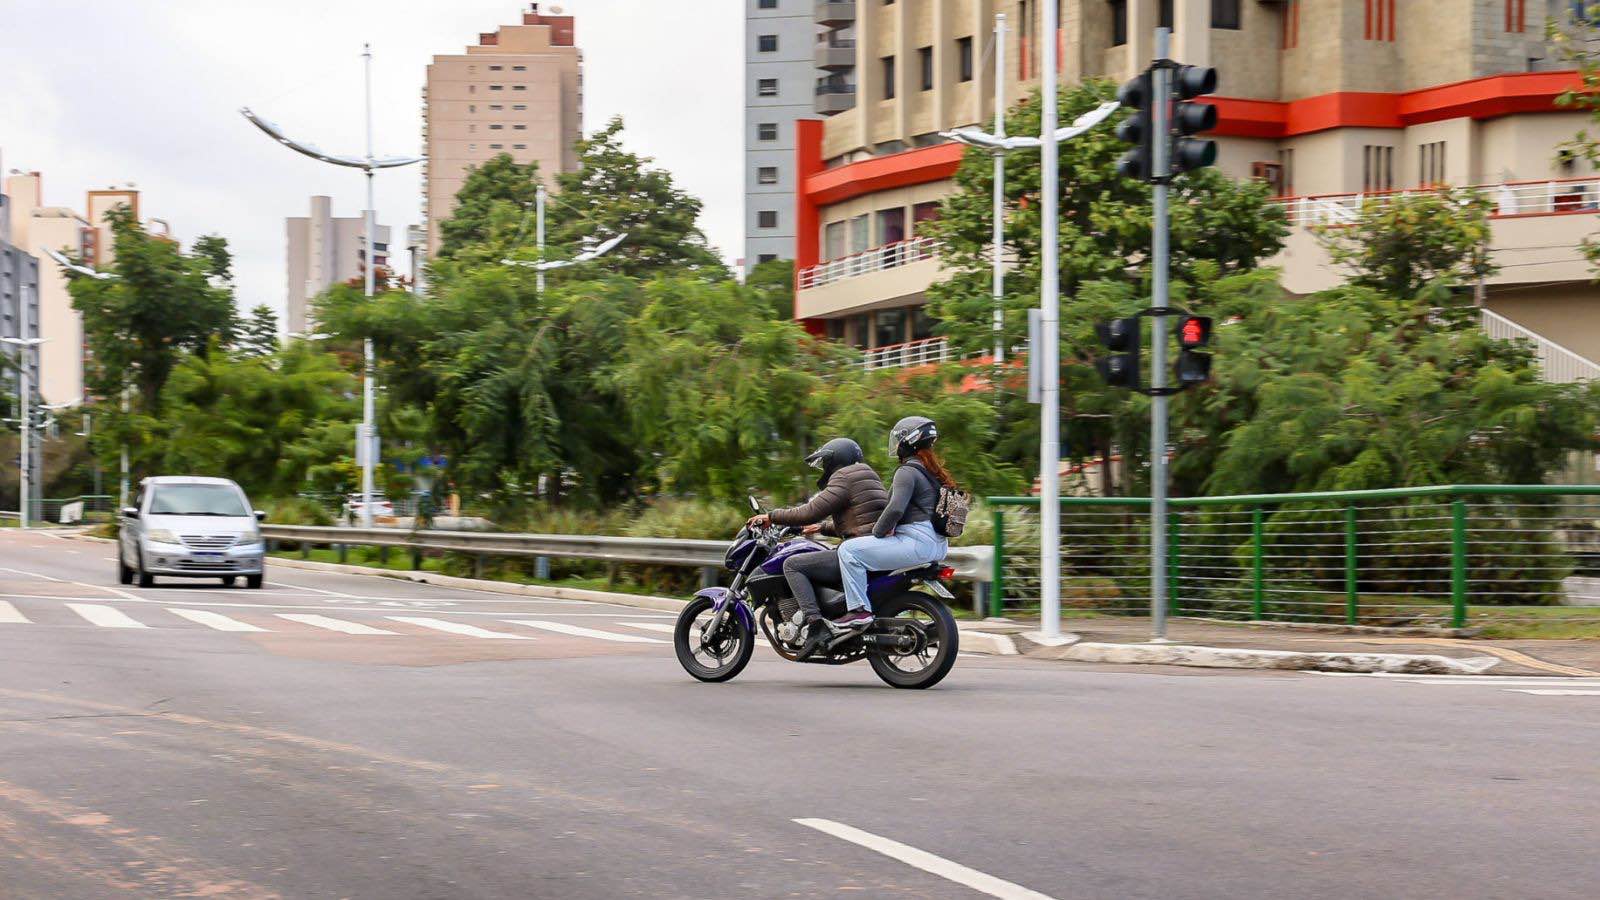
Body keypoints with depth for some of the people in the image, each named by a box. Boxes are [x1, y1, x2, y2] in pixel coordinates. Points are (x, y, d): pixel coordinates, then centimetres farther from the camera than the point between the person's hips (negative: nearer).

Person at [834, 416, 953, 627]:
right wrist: (890, 530, 21)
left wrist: (877, 532, -8)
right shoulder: (932, 471, 18)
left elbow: (895, 509, -23)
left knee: (849, 550, -11)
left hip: (917, 542, -10)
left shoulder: (908, 471, -11)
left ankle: (860, 610, -17)